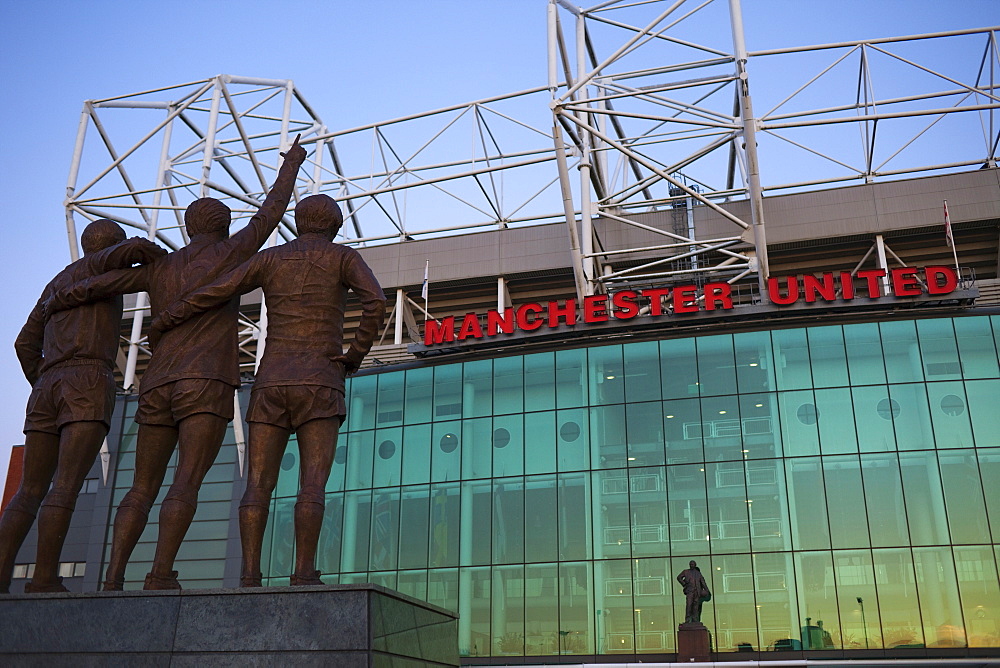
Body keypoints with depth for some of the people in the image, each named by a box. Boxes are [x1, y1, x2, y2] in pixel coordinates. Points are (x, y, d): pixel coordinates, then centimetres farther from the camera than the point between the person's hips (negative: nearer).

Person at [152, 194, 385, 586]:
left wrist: (160, 325, 24)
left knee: (258, 486, 0)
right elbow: (376, 302, -12)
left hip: (271, 384, 3)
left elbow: (207, 296, 9)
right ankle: (304, 578, -21)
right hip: (319, 384, -2)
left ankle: (249, 579, -12)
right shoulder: (344, 257, 8)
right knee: (312, 486, -10)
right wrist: (356, 356, 0)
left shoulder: (269, 259, 15)